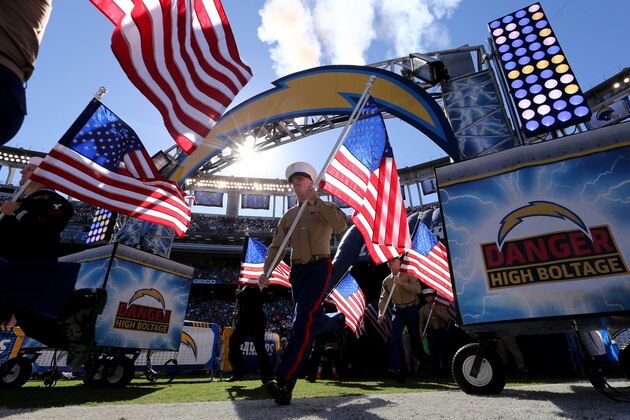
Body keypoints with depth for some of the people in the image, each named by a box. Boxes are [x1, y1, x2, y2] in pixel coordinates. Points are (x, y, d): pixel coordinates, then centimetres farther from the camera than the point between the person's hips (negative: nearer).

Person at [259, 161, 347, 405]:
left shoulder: (325, 207, 4)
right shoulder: (288, 215, 16)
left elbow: (341, 225, -19)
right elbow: (276, 246, 8)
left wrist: (316, 201, -17)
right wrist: (265, 272, -7)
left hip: (319, 268, -6)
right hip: (297, 270, 6)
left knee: (303, 320, -19)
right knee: (314, 320, 12)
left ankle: (285, 384, -23)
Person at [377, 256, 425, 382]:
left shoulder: (408, 275, -3)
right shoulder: (386, 281, 7)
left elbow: (418, 289, -16)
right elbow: (383, 298, 6)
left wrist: (402, 283, -24)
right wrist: (381, 313, -8)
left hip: (411, 309, -2)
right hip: (398, 310, 2)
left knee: (415, 337, 11)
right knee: (395, 338, -11)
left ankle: (422, 363, 37)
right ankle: (397, 369, -10)